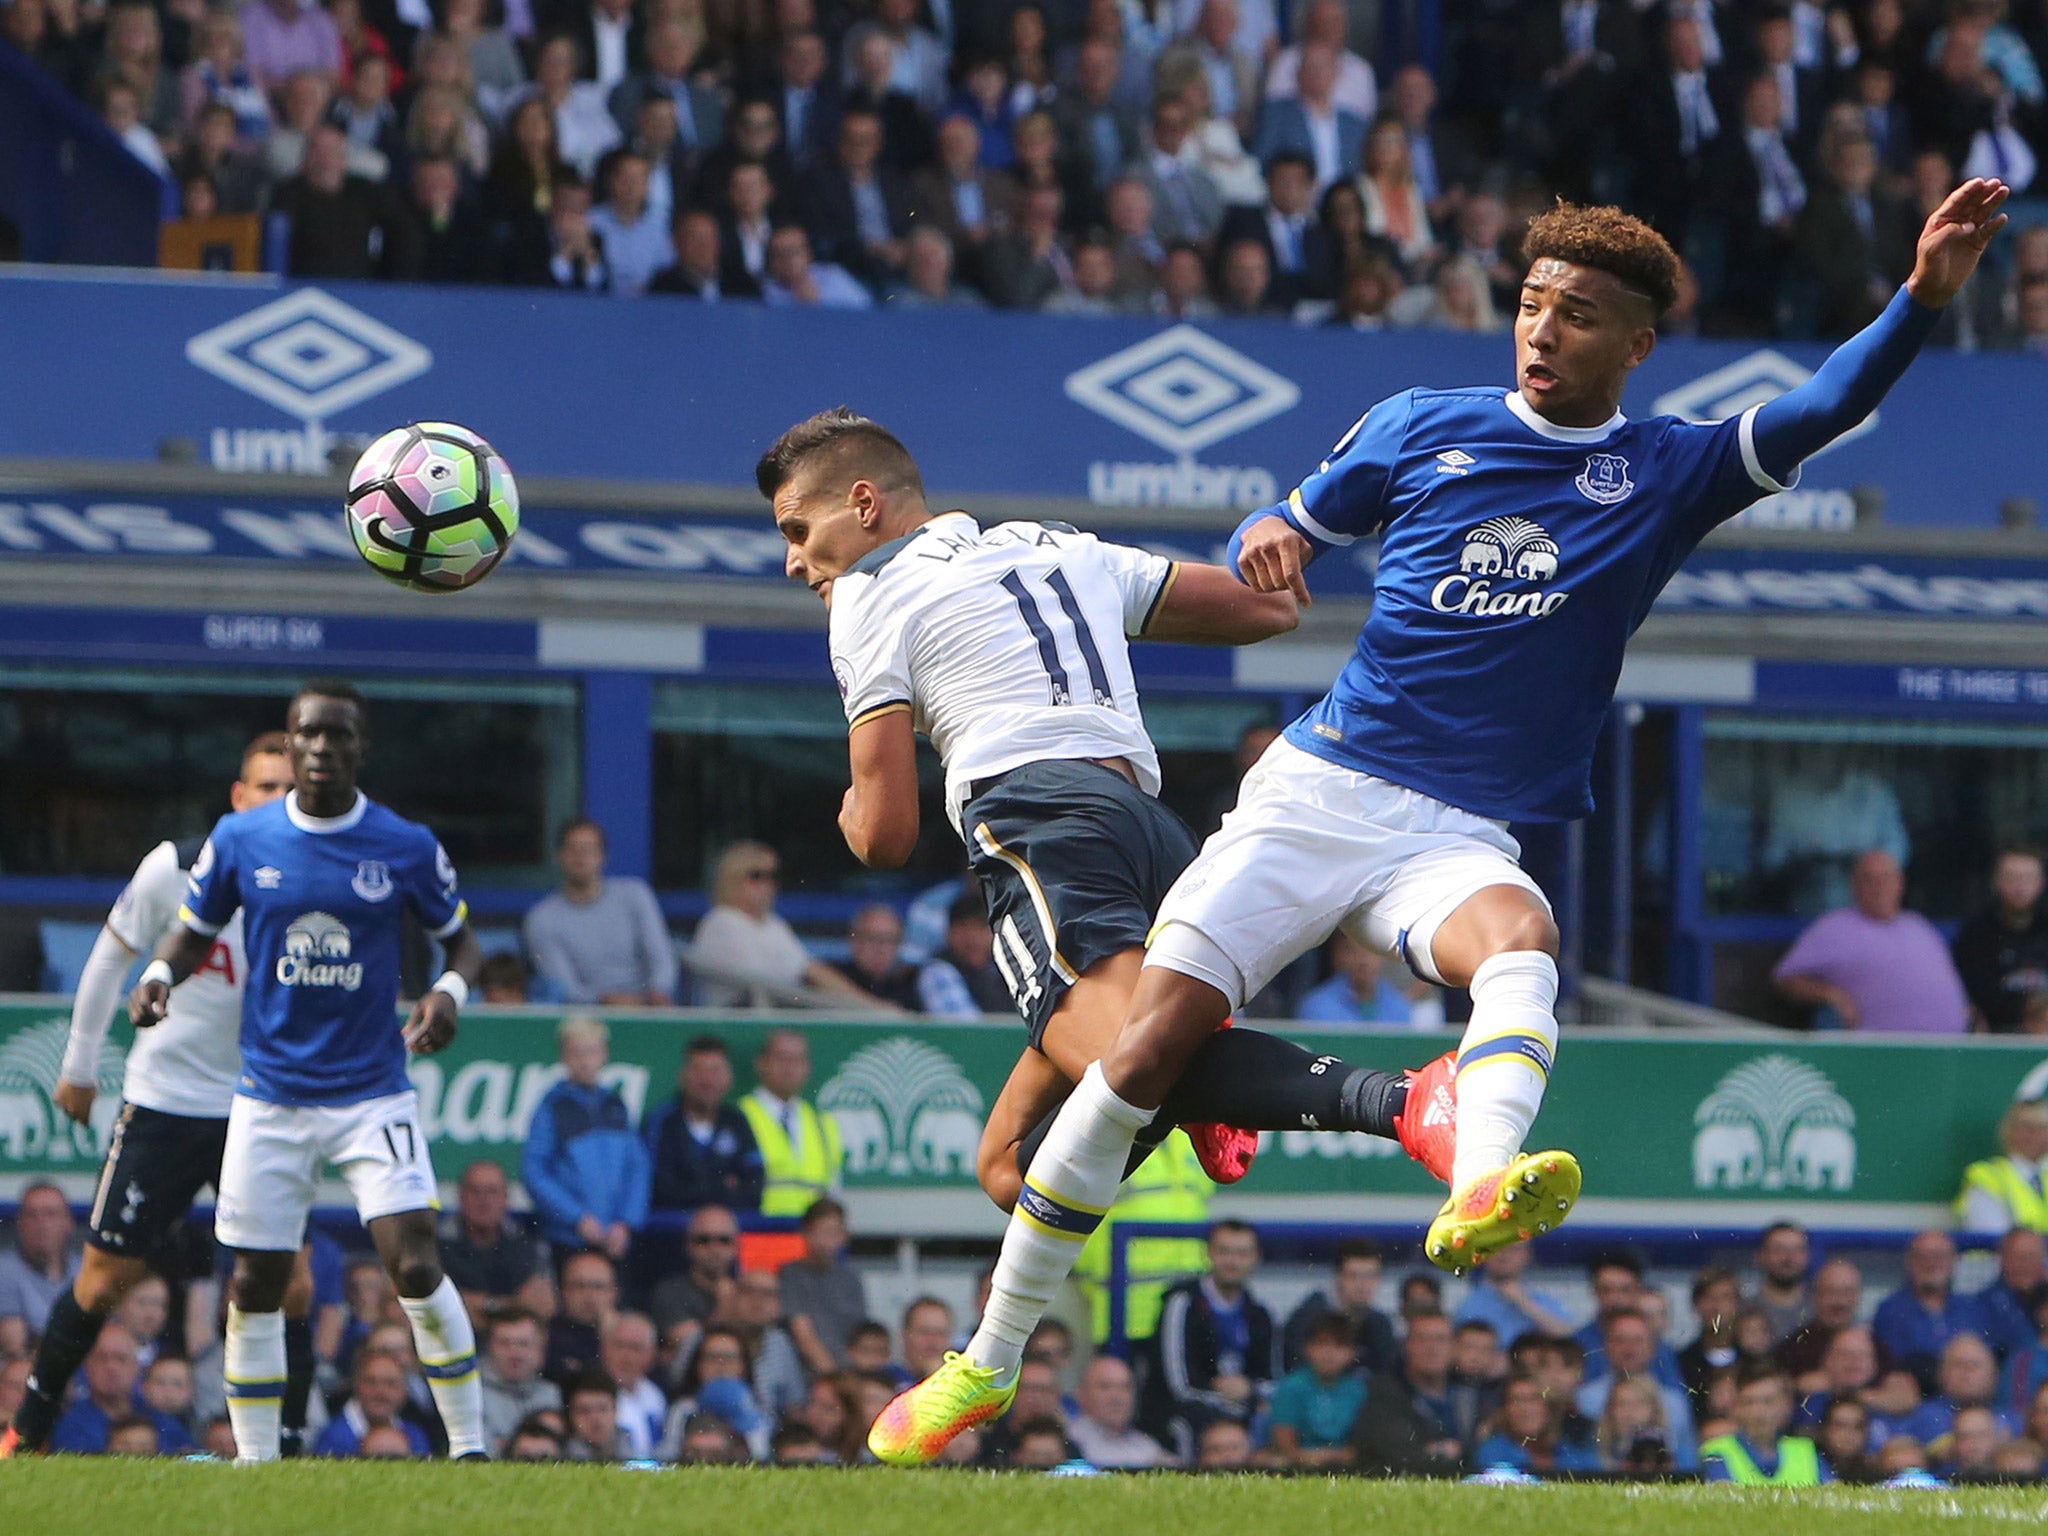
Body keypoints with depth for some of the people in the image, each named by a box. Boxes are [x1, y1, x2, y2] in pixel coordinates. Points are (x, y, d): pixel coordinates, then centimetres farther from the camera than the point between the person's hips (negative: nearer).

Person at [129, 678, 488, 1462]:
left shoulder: (407, 847, -3)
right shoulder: (240, 839, 0)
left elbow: (460, 938, 9)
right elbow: (193, 931, 11)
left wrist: (450, 992, -13)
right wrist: (159, 975, -11)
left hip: (372, 1094, -2)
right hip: (269, 1095, 2)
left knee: (415, 1265, -15)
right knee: (255, 1284, 3)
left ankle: (469, 1446, -5)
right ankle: (255, 1462, 16)